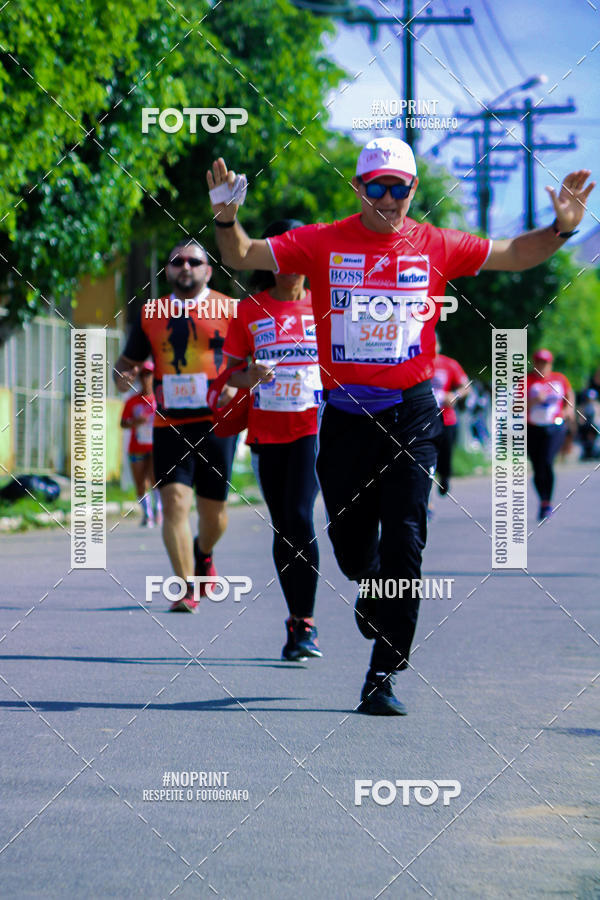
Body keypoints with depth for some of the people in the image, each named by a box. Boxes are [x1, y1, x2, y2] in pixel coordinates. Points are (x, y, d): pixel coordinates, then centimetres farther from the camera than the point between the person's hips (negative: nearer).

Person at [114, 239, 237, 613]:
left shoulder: (228, 309, 3)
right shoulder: (150, 314, 10)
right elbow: (128, 361, 19)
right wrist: (124, 374, -4)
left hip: (216, 423, -1)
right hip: (170, 425, 1)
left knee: (213, 509, 7)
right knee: (174, 500, -14)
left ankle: (203, 553, 41)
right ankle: (187, 588, -11)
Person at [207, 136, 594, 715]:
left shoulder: (435, 247, 3)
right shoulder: (321, 243, 1)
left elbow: (513, 255, 11)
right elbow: (242, 256, 1)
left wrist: (560, 230, -5)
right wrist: (227, 218, -19)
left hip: (411, 414, 0)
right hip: (344, 414, 1)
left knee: (403, 544, -9)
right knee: (350, 542, 8)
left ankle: (383, 676, -5)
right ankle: (370, 588, 46)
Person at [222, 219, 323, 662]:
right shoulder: (250, 310, 5)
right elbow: (232, 374, 6)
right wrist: (251, 375, -15)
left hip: (313, 427, -2)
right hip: (267, 430, 2)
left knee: (300, 517, -17)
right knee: (283, 527, 7)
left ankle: (305, 624, -13)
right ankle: (297, 620, 18)